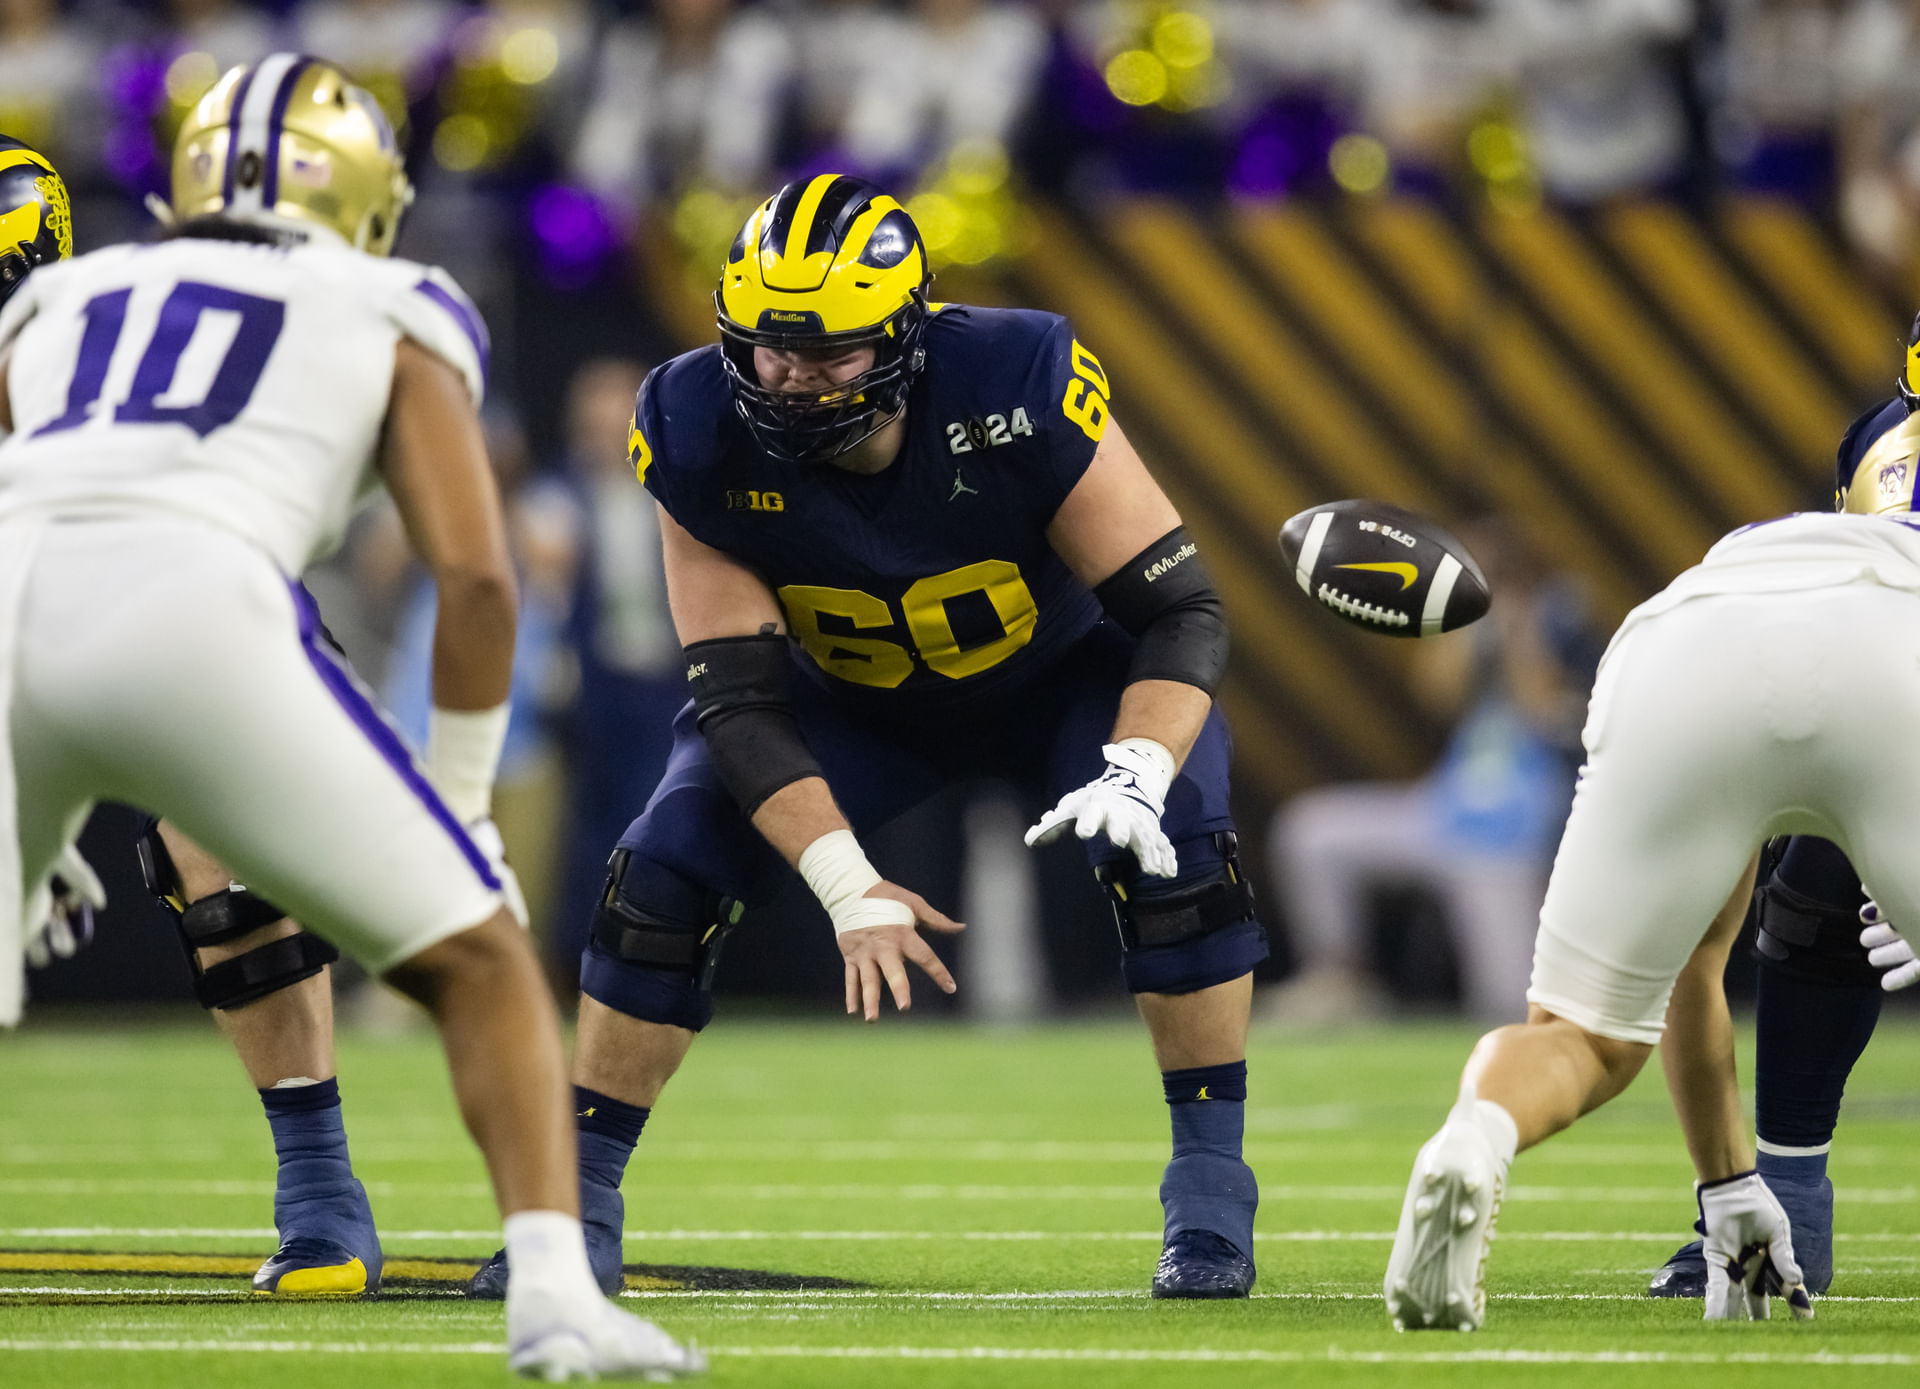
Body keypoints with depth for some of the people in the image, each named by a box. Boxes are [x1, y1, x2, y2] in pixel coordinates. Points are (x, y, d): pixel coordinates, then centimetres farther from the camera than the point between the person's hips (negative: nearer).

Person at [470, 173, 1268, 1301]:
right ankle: (579, 1205, 0)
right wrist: (845, 883, -36)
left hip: (1063, 670, -2)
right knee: (666, 877, -15)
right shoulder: (706, 443, -29)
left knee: (1172, 850, -27)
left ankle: (1211, 1194, -12)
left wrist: (1137, 772, -48)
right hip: (849, 696, 2)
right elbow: (741, 698, -24)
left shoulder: (1021, 394, -36)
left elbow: (1183, 612, -29)